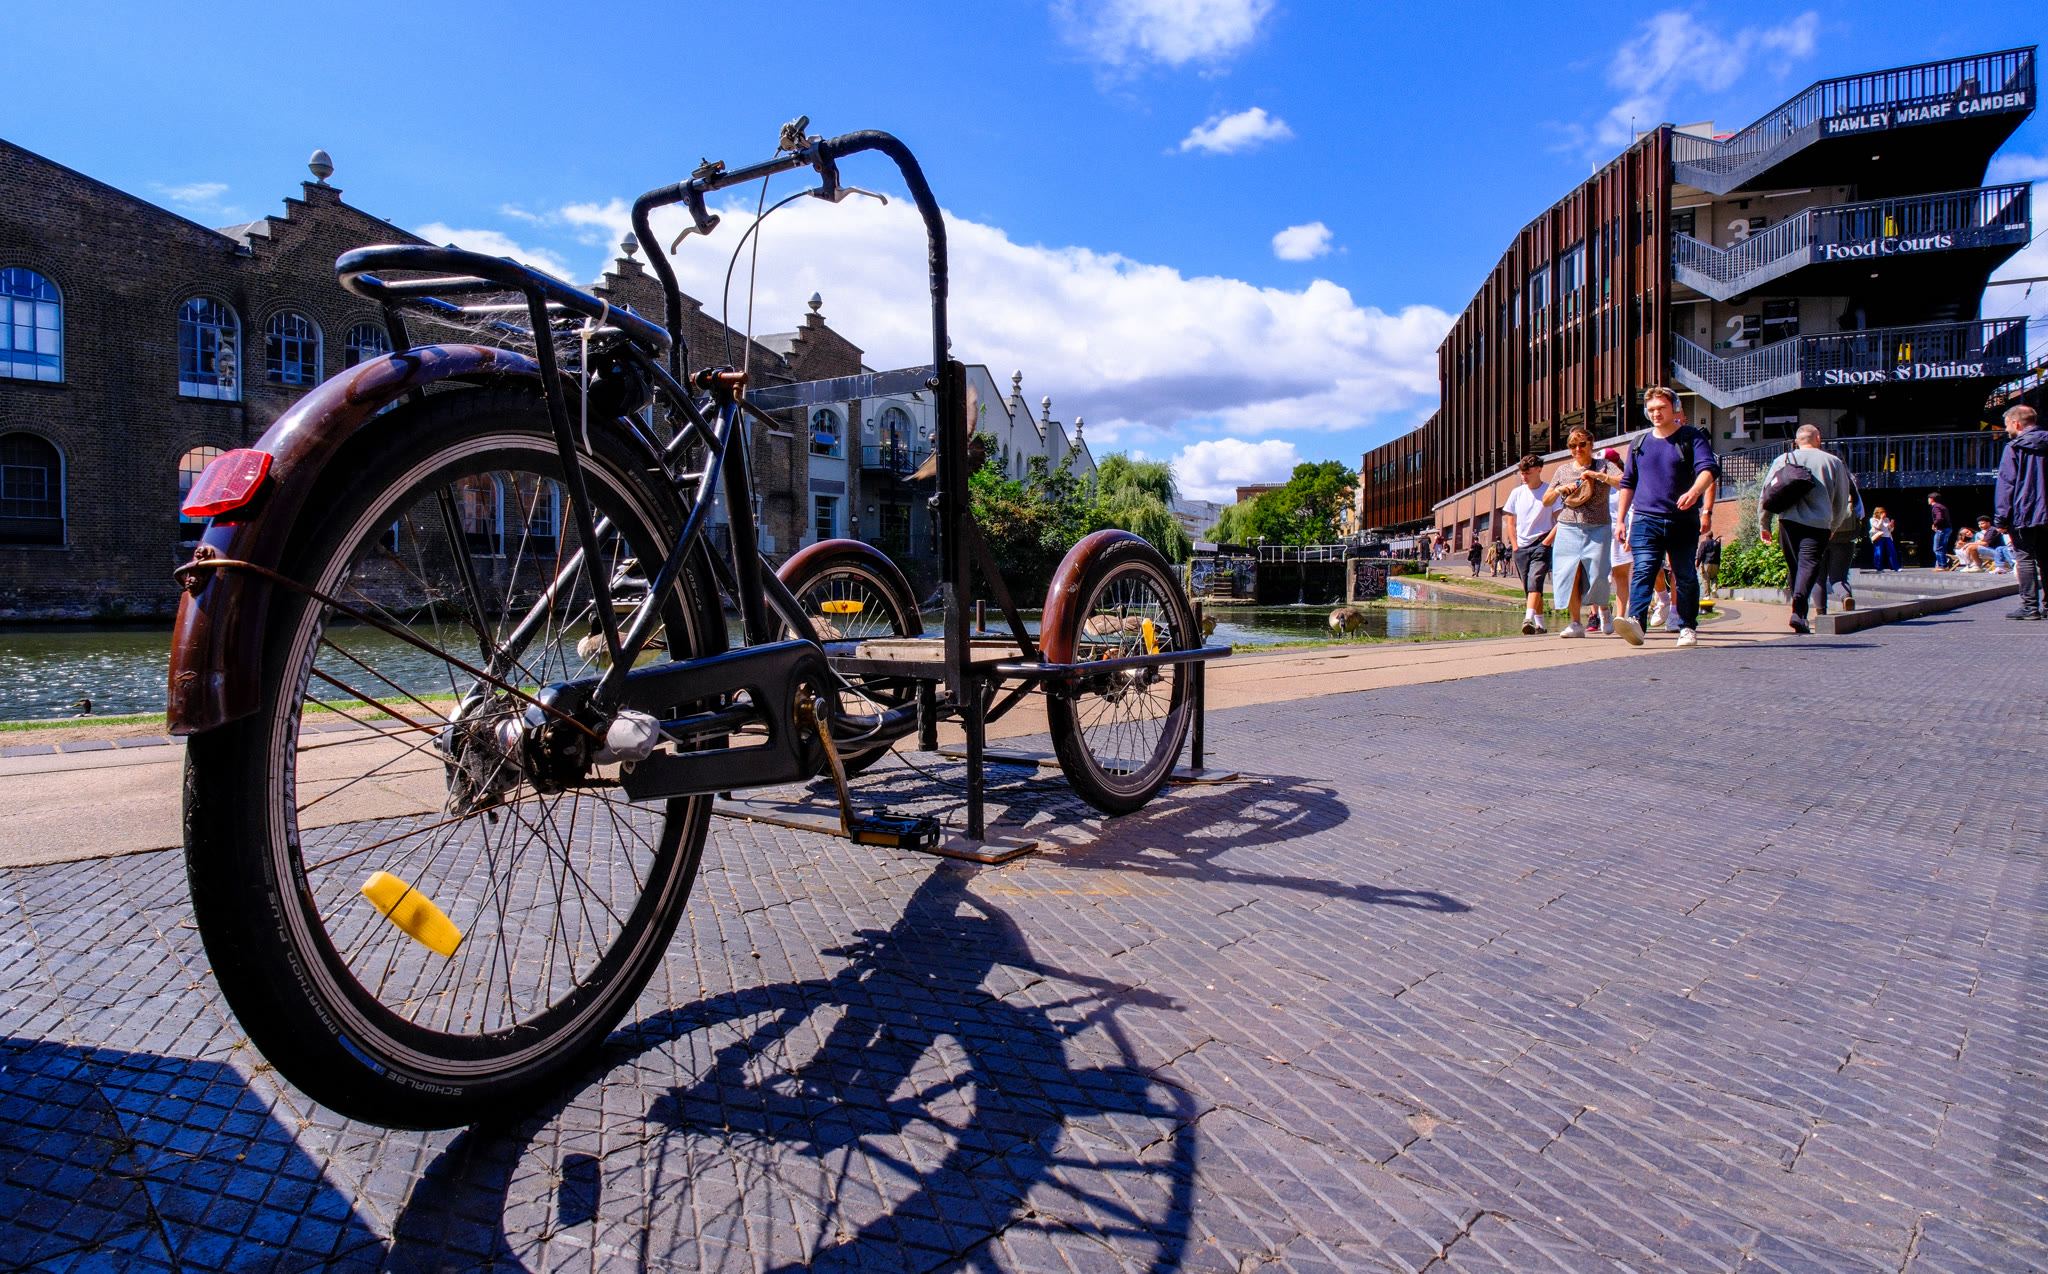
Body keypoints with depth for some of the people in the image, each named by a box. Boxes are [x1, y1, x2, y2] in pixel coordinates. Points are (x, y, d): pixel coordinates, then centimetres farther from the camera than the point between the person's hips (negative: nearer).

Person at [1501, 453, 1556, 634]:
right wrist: (1515, 546, 4)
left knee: (1535, 580, -21)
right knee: (1529, 587, 8)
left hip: (1541, 545, -4)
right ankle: (1540, 624, 18)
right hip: (1521, 547, 4)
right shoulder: (1516, 493, 9)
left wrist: (1547, 541, -12)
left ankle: (1528, 619, -30)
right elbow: (1511, 522, 12)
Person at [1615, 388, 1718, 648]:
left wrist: (1694, 492, -32)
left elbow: (1708, 469, -10)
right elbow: (1628, 483, 20)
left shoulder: (1693, 438, 5)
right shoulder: (1639, 444, 15)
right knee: (1642, 570, -16)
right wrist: (1621, 520, 14)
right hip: (1646, 519, 1)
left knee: (1686, 576, 6)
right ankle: (1635, 621, -31)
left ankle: (1688, 627, 17)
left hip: (1684, 520, -1)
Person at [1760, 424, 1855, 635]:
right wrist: (1833, 526, 34)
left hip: (1788, 521, 2)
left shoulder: (1783, 460, 11)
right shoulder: (1833, 462, 12)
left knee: (1795, 567, 12)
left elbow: (1765, 494, 9)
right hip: (1819, 523, -1)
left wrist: (1763, 525, 18)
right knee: (1809, 564, -10)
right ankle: (1797, 611, -31)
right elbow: (1842, 501, 18)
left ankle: (1800, 612, 17)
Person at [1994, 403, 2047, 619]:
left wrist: (2001, 518, -7)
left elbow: (2006, 484, -9)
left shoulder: (2014, 448, -6)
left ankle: (2029, 606, -7)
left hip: (2023, 514, -6)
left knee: (2025, 559, -5)